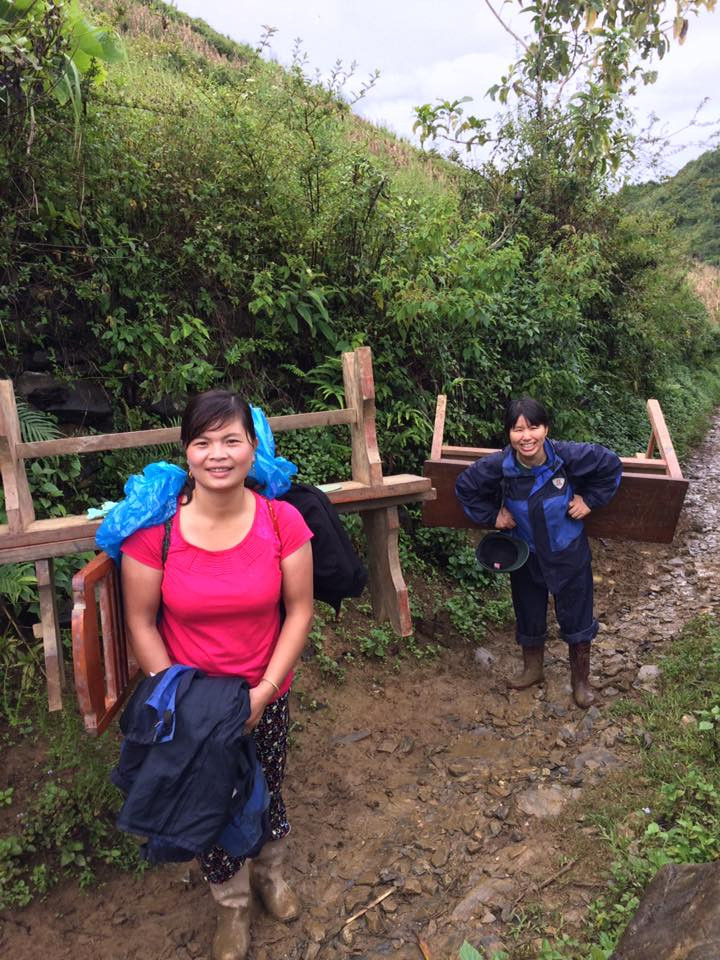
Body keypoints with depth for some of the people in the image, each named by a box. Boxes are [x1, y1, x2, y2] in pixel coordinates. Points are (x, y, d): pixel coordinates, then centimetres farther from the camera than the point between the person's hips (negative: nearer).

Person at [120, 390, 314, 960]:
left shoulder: (282, 521, -17)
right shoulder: (153, 528, -19)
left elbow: (299, 610, -10)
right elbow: (141, 623, -11)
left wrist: (264, 690, -15)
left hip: (266, 698, 1)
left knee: (268, 791, 23)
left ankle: (270, 873, 57)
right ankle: (233, 905, 51)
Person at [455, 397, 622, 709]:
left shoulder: (569, 456, -26)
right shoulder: (498, 466, -23)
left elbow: (611, 465, -8)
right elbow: (465, 487, -3)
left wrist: (590, 499, -12)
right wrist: (491, 515, -7)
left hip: (569, 555, -1)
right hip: (526, 557, 1)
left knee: (576, 619, 12)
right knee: (529, 616, 19)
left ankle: (581, 680, 37)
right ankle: (533, 669, 46)